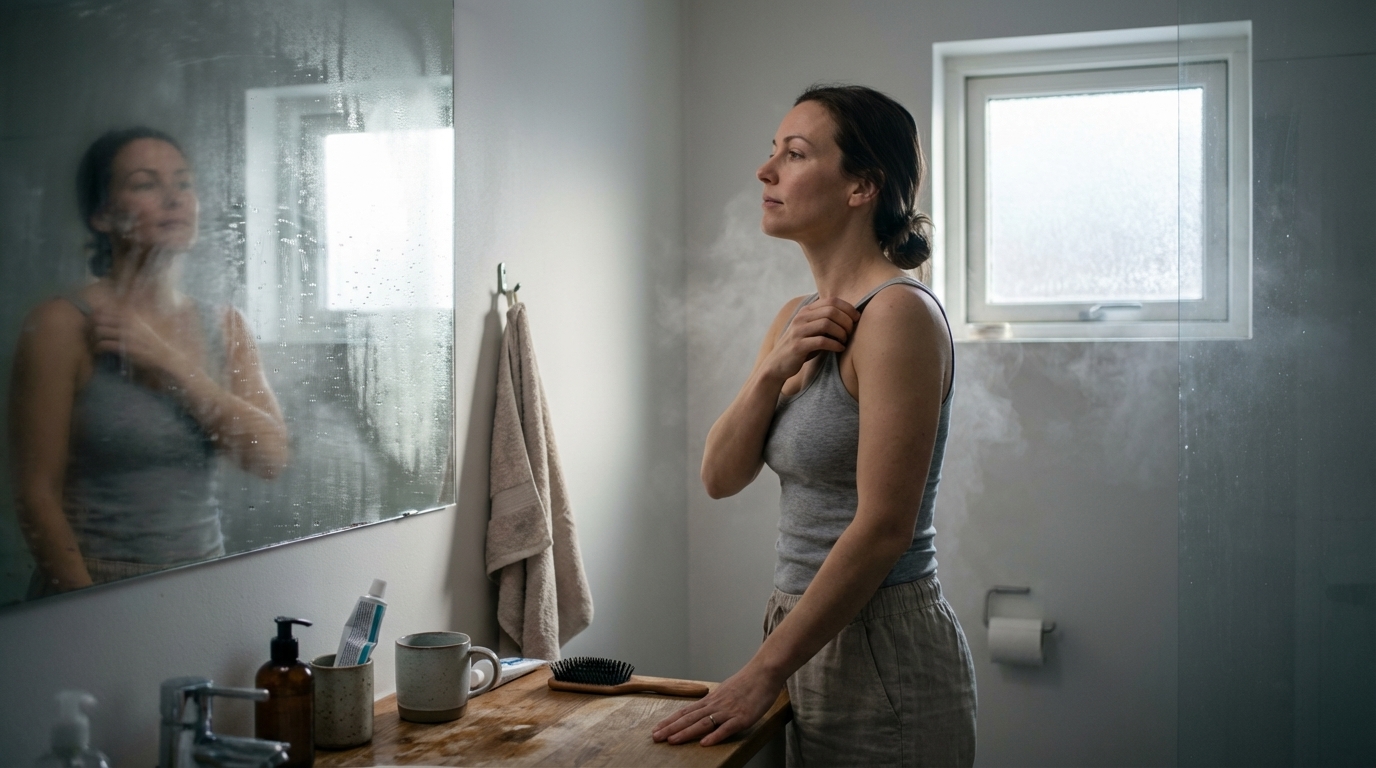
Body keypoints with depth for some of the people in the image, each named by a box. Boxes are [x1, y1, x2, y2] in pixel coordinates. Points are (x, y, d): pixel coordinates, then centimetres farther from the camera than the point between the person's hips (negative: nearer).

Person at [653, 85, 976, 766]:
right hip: (810, 633, 8)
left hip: (882, 649, -8)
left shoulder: (899, 313, -18)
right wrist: (774, 369, -11)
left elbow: (883, 527, -22)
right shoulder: (798, 319, 9)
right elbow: (720, 477, 6)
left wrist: (763, 672, -18)